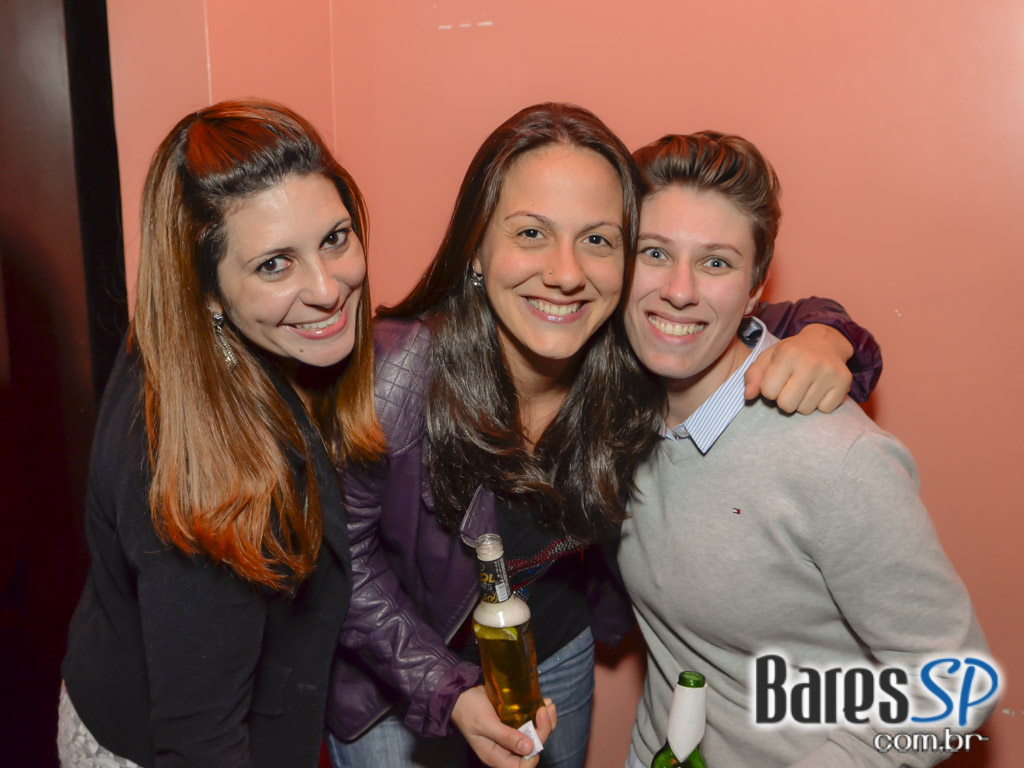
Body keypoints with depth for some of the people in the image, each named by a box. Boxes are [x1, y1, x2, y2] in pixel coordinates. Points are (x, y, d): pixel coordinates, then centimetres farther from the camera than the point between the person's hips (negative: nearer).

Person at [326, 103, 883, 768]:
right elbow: (345, 557, -19)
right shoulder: (393, 377, -32)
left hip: (559, 656, 4)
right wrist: (450, 693, -25)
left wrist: (822, 336, -26)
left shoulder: (634, 359, -22)